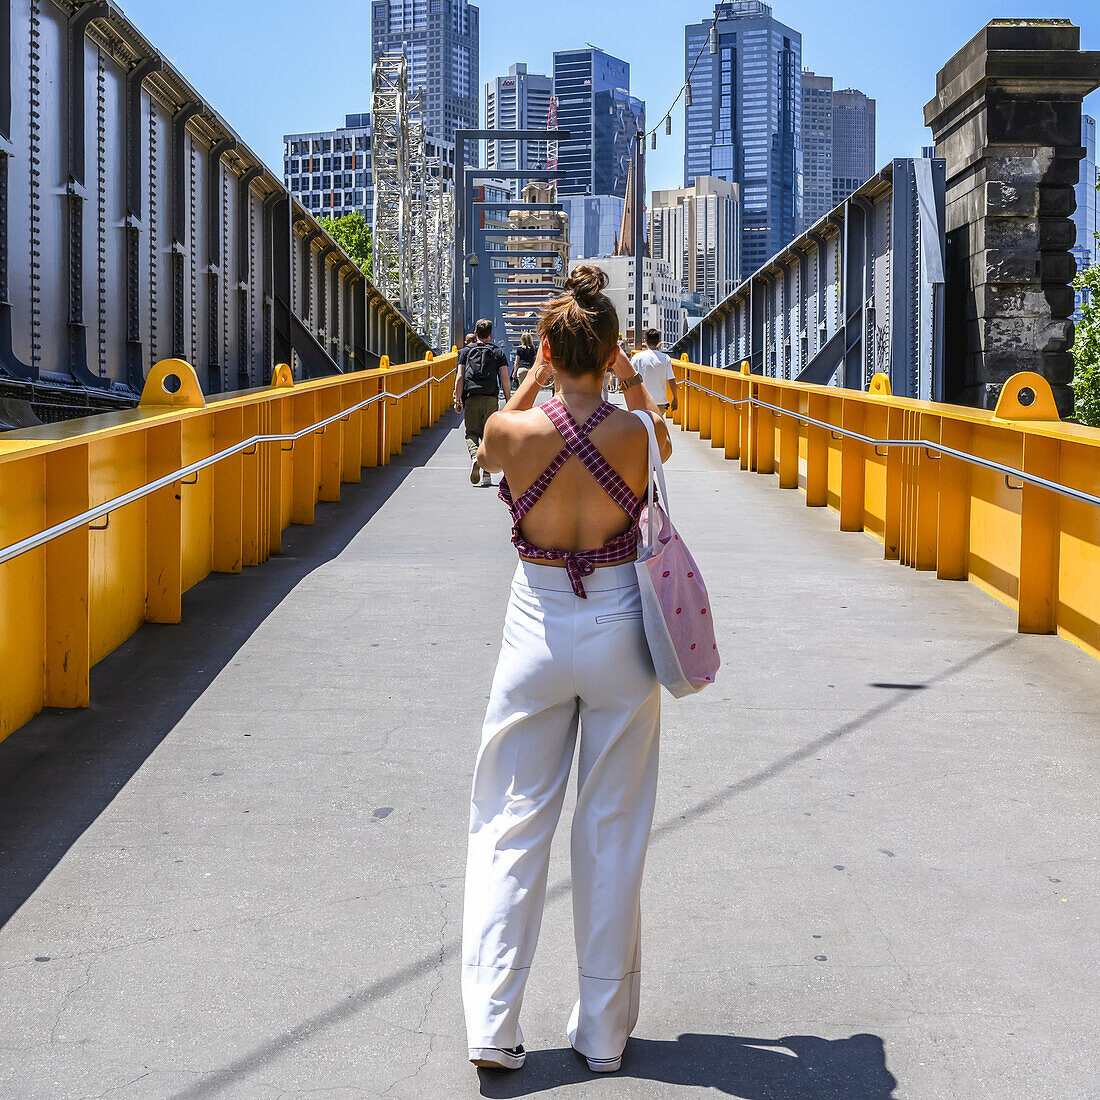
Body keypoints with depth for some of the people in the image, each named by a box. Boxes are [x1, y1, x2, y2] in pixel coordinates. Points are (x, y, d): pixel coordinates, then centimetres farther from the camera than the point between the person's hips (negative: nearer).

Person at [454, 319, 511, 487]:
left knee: (471, 433, 8)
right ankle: (486, 475, 3)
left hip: (471, 398, 0)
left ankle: (475, 456, -23)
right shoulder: (498, 353, 8)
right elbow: (504, 380, 2)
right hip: (491, 399, 0)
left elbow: (460, 377, 0)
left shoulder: (466, 351, 9)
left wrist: (458, 400, 2)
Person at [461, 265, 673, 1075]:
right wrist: (631, 382, 18)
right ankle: (605, 1031, 18)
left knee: (510, 826, 9)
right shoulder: (638, 432, -11)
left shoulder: (513, 431, -12)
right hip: (619, 629, 1)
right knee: (613, 833, 10)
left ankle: (492, 1024, 5)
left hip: (538, 628, 0)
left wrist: (538, 376, 14)